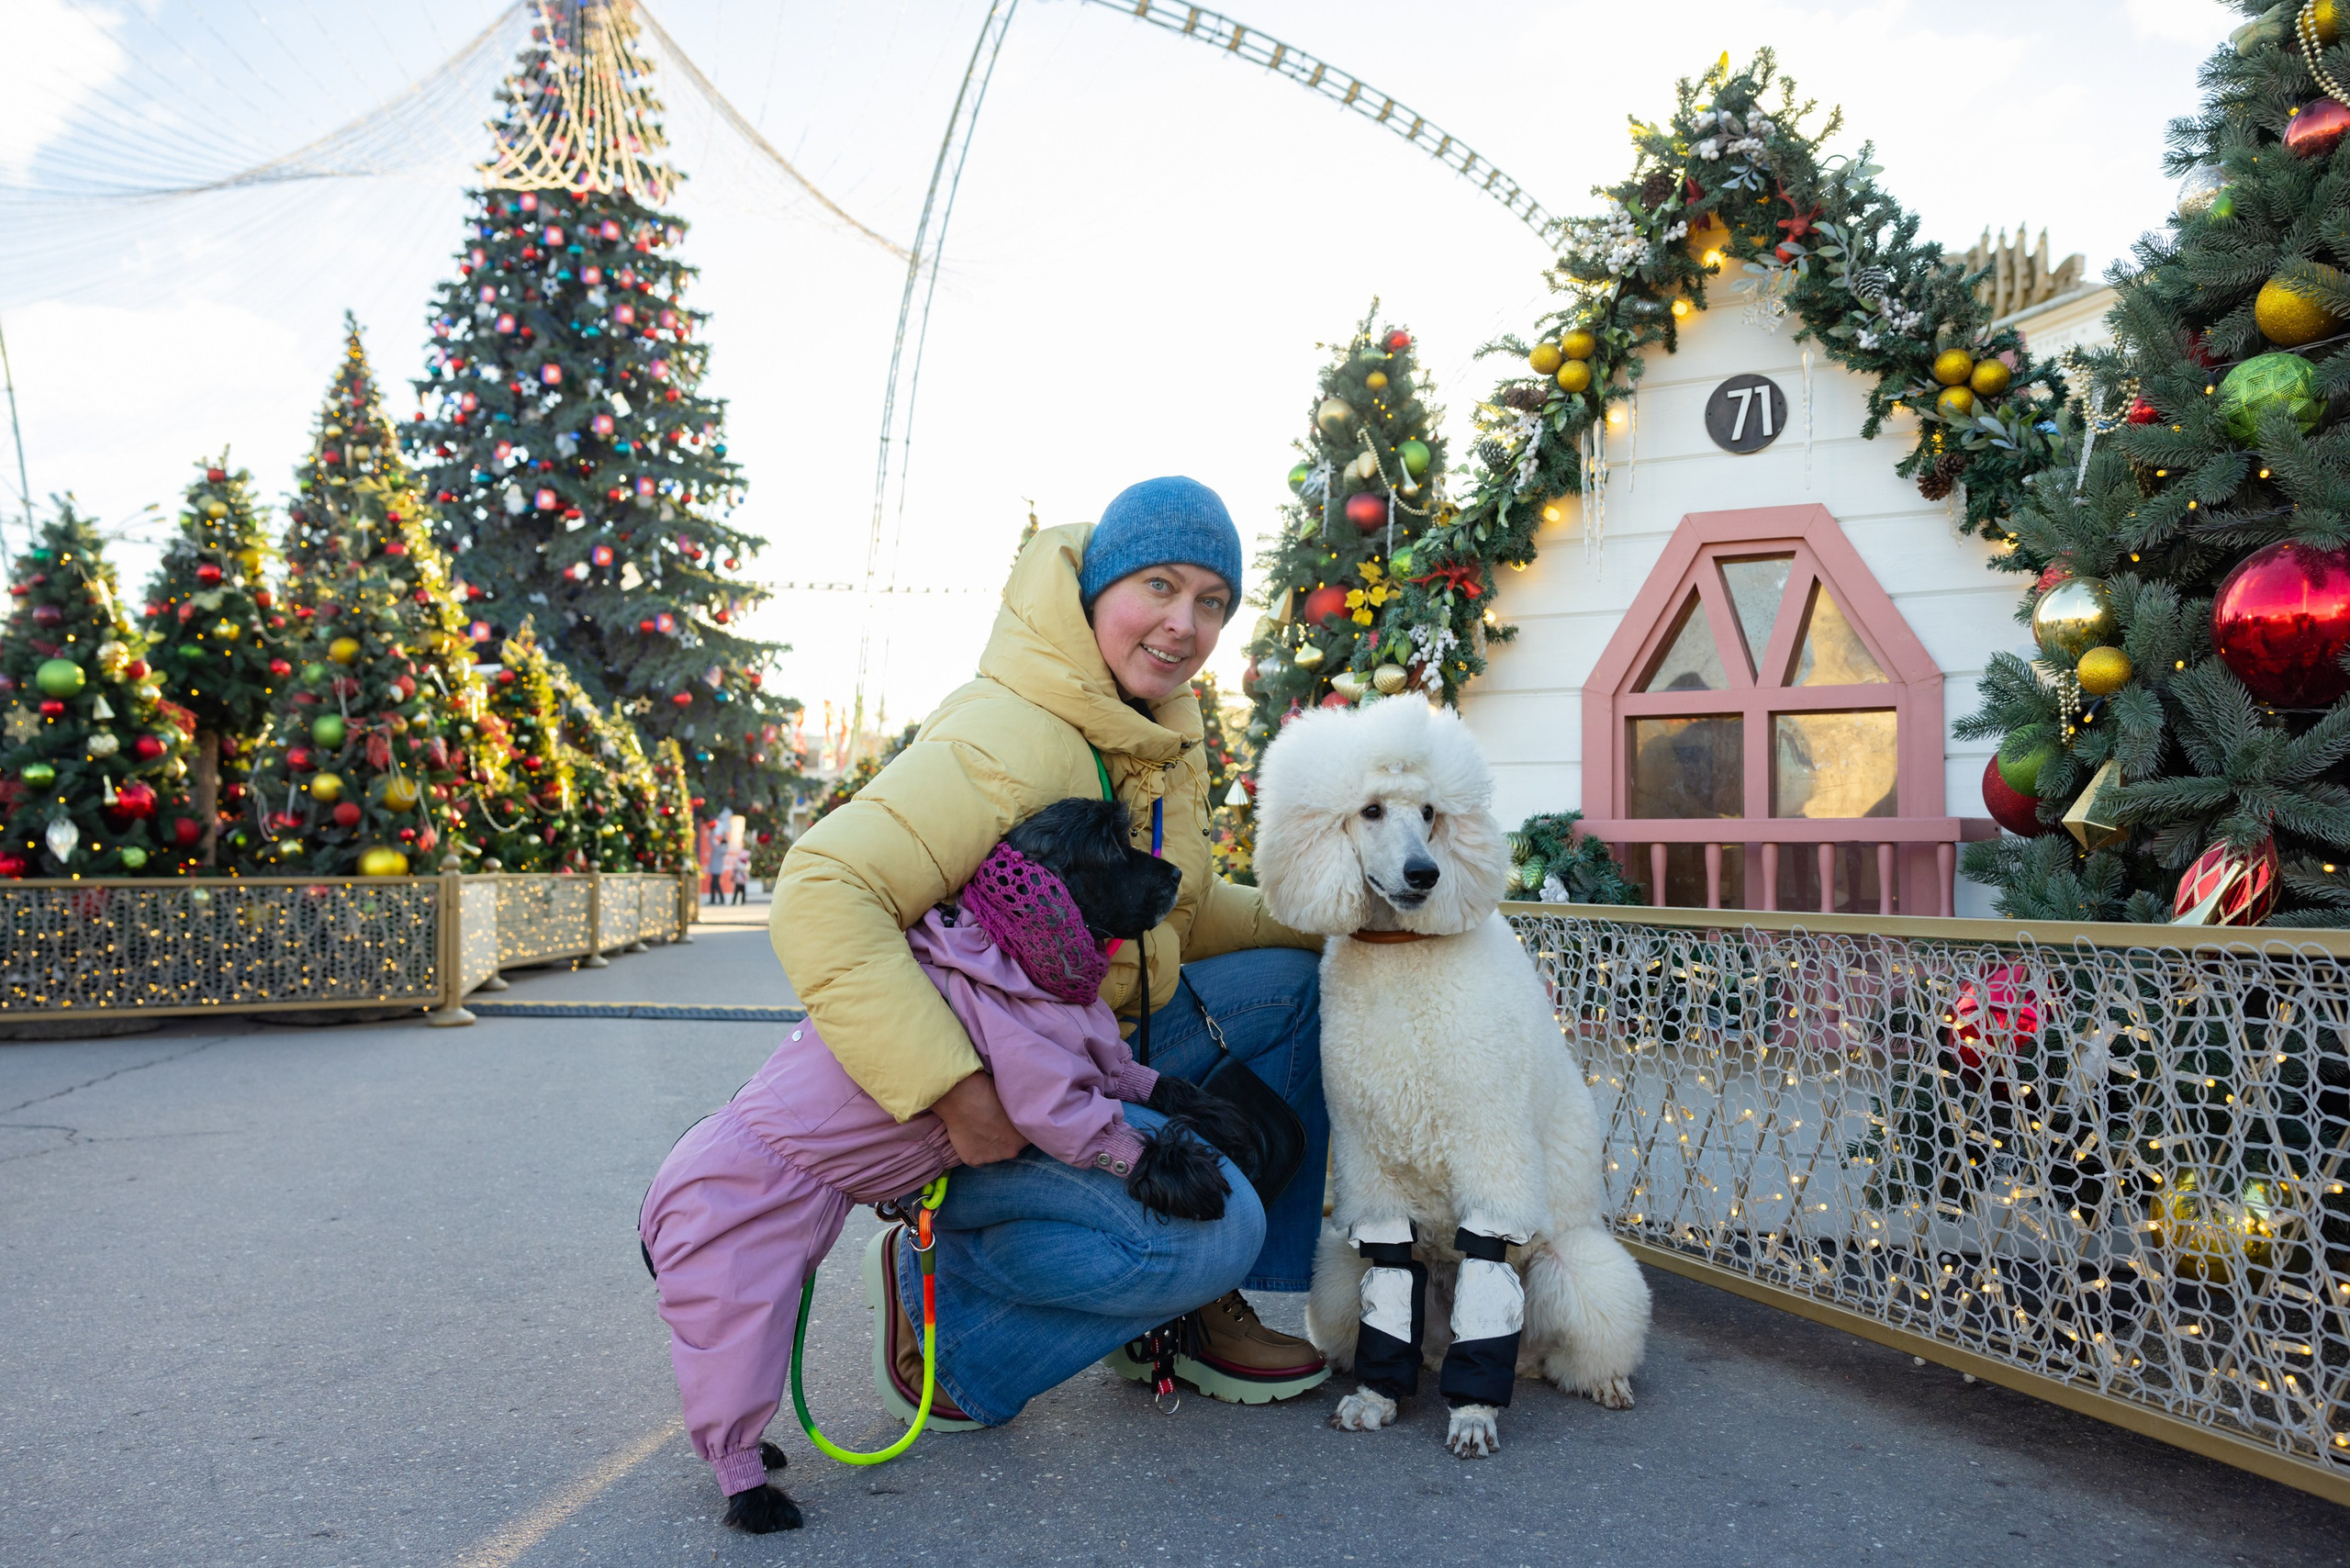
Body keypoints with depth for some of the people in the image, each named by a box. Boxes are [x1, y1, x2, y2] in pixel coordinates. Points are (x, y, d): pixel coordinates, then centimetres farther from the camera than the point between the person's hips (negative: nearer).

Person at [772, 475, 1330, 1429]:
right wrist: (953, 1089, -40)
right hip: (981, 1103, -9)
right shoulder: (1010, 741, -27)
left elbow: (1180, 913, 16)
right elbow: (823, 897, -36)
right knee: (1211, 1229, -27)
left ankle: (1221, 1310, 12)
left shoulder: (1161, 733, 5)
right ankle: (944, 1303, 0)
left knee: (1297, 985, 6)